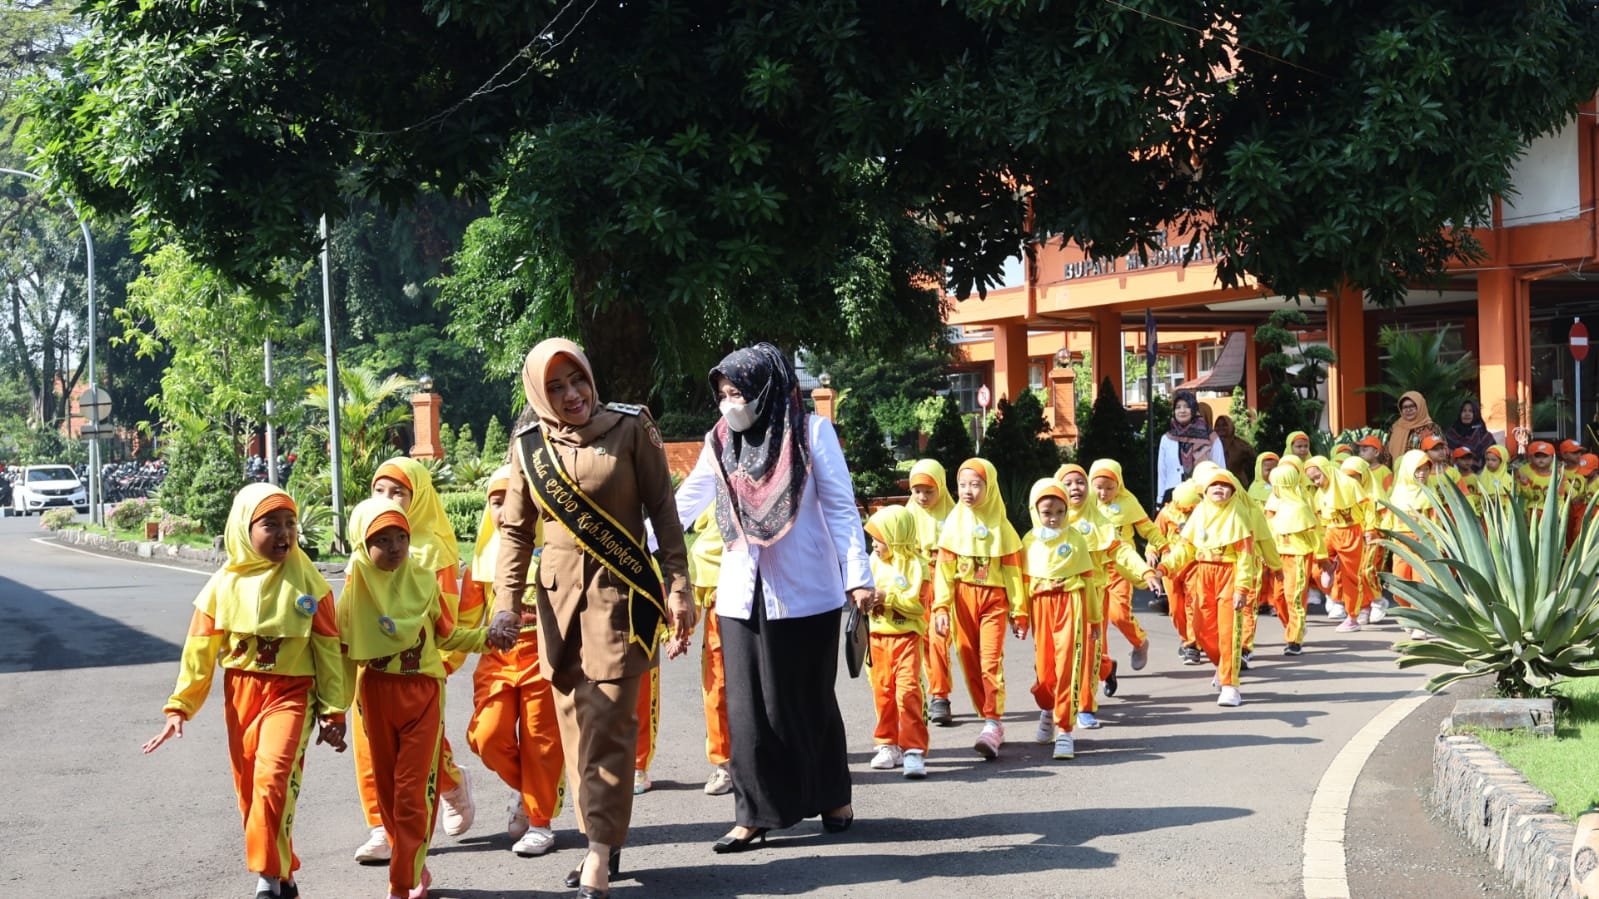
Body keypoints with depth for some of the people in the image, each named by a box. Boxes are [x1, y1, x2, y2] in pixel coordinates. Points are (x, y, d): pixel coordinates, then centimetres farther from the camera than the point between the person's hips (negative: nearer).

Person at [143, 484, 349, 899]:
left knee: (273, 776, -23)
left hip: (291, 693, -3)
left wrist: (334, 710, 2)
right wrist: (179, 706, 1)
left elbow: (329, 649, 1)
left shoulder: (307, 582, -3)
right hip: (240, 693, 3)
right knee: (249, 788, 8)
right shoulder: (224, 584, 1)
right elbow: (199, 650, 5)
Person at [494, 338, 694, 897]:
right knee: (573, 719, 6)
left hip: (620, 589, -4)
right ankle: (603, 842, 17)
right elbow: (515, 529, 10)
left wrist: (677, 588, -4)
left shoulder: (630, 429, -3)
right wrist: (507, 599, 0)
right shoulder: (529, 446, 5)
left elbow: (664, 512, -1)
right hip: (558, 593, 4)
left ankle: (600, 854, -9)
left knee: (607, 718, -10)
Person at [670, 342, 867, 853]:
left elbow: (841, 509, -3)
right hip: (743, 595, 3)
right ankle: (754, 813, 5)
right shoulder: (720, 444, 7)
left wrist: (858, 576, -9)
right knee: (749, 702, 1)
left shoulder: (812, 433, -4)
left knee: (809, 697, 7)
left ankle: (832, 796, 24)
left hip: (805, 593, -3)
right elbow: (683, 505, 9)